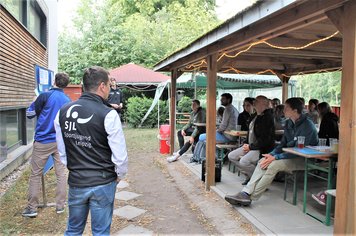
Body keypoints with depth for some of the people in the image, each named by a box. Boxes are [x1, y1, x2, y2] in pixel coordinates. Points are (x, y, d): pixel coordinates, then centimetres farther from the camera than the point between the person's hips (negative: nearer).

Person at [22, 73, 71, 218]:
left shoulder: (45, 96, -9)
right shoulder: (68, 101, 6)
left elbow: (30, 114, 1)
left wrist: (36, 101, 15)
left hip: (43, 141, -3)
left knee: (35, 175, 7)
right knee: (61, 173, 9)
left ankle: (32, 208, 11)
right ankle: (60, 205, 14)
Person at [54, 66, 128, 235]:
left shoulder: (63, 112, -1)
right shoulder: (108, 115, -17)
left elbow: (62, 151, 6)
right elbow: (120, 155, -15)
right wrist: (120, 175, 2)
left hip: (75, 182, 5)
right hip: (103, 183, -4)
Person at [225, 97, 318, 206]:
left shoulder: (307, 126, -18)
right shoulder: (289, 123, 8)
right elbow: (283, 144, 12)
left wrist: (275, 157, -25)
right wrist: (271, 154, -7)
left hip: (304, 159, -8)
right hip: (289, 155, 8)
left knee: (274, 165, -29)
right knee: (263, 161, -13)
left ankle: (251, 197, -22)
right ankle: (245, 193, -21)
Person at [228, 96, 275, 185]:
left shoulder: (267, 118, -17)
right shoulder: (256, 117, 12)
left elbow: (265, 140, -22)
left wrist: (250, 147, -17)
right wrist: (246, 144, 4)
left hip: (263, 149, -10)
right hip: (251, 146, 10)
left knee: (243, 161, -29)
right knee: (231, 156, 3)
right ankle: (250, 176, 13)